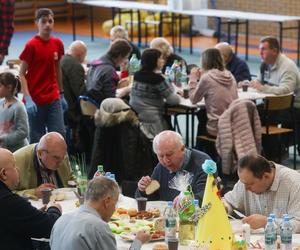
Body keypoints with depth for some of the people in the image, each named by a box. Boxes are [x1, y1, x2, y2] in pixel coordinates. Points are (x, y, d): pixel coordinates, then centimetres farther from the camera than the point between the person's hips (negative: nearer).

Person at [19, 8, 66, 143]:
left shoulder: (57, 43, 5)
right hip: (35, 100, -4)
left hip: (54, 99, 4)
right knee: (37, 138, 3)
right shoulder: (31, 45, -10)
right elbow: (22, 74, -8)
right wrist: (28, 99, -18)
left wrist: (61, 94, 14)